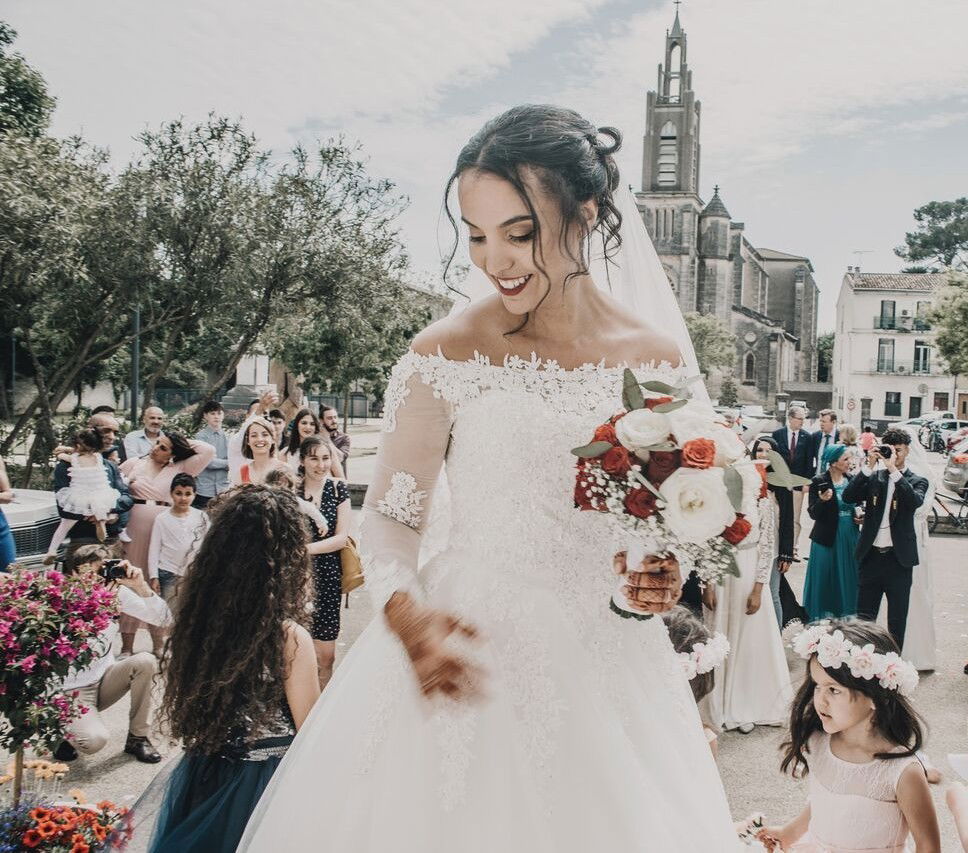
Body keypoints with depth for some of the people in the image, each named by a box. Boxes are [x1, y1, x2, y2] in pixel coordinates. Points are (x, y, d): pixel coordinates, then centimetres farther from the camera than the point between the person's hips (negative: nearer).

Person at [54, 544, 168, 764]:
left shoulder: (116, 591, -9)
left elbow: (163, 619, -13)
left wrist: (141, 586, -28)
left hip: (104, 680, 5)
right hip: (72, 691, -5)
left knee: (145, 661, -23)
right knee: (95, 740, -30)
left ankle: (137, 738, -4)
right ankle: (63, 731, 9)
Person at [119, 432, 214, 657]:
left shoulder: (180, 469, 7)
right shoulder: (134, 464, 9)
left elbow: (208, 451, -1)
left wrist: (184, 443, 6)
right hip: (134, 528, 0)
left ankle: (159, 643, 16)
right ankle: (127, 644, 12)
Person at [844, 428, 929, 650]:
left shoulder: (917, 481, 2)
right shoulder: (873, 476, 7)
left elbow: (915, 502, -20)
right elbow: (849, 496, -8)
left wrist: (893, 469, -21)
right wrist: (870, 465, -13)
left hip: (898, 558, -2)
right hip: (871, 556, 2)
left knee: (897, 619, 7)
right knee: (864, 616, 8)